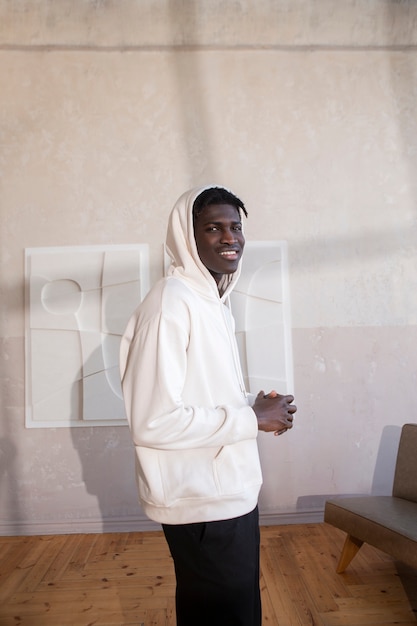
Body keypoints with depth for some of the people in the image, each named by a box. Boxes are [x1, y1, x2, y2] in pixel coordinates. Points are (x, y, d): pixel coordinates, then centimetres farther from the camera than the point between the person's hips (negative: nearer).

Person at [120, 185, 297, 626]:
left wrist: (256, 406, 0)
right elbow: (153, 422, -28)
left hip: (232, 492, 9)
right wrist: (252, 419, -19)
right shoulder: (171, 303, -21)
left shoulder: (215, 301, 10)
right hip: (203, 505, -9)